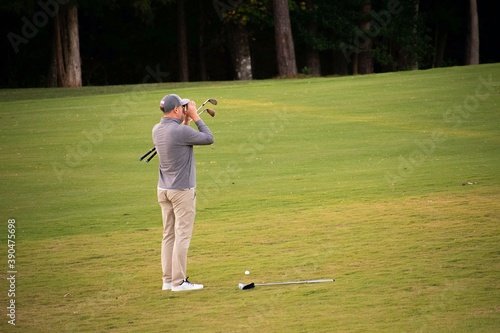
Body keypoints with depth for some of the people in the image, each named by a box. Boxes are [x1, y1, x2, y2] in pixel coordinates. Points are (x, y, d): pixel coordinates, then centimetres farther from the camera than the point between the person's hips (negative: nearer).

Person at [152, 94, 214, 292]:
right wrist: (194, 117, -4)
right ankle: (178, 281, -4)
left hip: (164, 190, 8)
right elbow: (208, 139, -9)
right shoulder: (181, 131, -19)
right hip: (182, 190, -8)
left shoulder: (157, 130, 5)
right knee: (182, 236, -4)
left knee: (168, 235, 11)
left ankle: (168, 279, 12)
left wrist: (186, 121, 15)